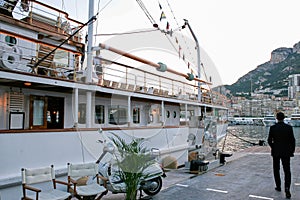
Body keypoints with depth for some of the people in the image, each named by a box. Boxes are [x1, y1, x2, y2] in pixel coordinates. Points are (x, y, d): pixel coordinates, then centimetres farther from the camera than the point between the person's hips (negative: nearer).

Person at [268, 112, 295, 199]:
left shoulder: (272, 128, -8)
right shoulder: (289, 127, -6)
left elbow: (269, 140, -6)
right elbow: (292, 140, -4)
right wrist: (292, 151, 8)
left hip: (276, 152, 0)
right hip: (286, 152, 0)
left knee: (276, 170, 16)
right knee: (287, 171, 6)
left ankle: (278, 186, 24)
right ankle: (287, 188, -10)